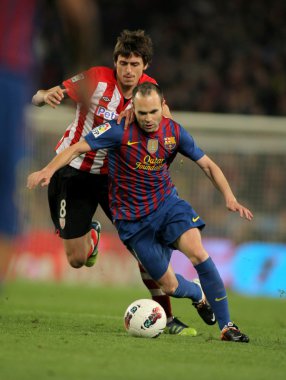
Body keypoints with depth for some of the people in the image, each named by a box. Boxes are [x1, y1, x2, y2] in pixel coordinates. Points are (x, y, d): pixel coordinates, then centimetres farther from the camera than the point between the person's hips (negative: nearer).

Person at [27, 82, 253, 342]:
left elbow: (207, 164, 2)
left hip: (167, 203, 2)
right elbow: (77, 148, -18)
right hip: (133, 218, -2)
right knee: (169, 286, -1)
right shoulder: (120, 130, -18)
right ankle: (198, 294, 38)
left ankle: (227, 326, -15)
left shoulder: (174, 132, -6)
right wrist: (49, 170, -34)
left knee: (198, 253, -25)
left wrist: (229, 196, -10)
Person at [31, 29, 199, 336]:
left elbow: (165, 115, -21)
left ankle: (165, 317, -2)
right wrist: (46, 96, -45)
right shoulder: (97, 79, -19)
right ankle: (91, 234, 37)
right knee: (77, 260, -1)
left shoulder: (148, 88, -5)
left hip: (115, 173, 3)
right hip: (74, 171, -3)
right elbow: (38, 98, -20)